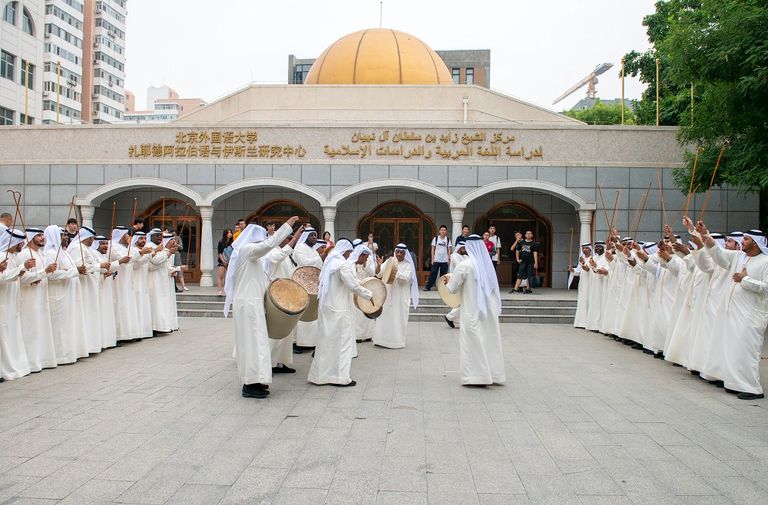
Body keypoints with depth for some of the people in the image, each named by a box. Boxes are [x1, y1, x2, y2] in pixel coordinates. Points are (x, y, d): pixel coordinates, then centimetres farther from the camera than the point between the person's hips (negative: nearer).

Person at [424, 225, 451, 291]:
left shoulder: (448, 239, 5)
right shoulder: (435, 239, 2)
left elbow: (449, 250, 6)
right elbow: (433, 249, 3)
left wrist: (449, 259, 0)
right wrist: (432, 259, -2)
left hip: (445, 261, 1)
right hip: (436, 260, -1)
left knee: (443, 274, 5)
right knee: (433, 273, -3)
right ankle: (428, 287, 2)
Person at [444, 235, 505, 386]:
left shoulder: (464, 266, -12)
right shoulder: (487, 264, 4)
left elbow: (452, 288, -7)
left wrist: (448, 281, 15)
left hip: (472, 312, -5)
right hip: (490, 310, 6)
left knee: (474, 342, 2)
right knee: (490, 340, 12)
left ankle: (477, 376, 2)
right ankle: (494, 374, 20)